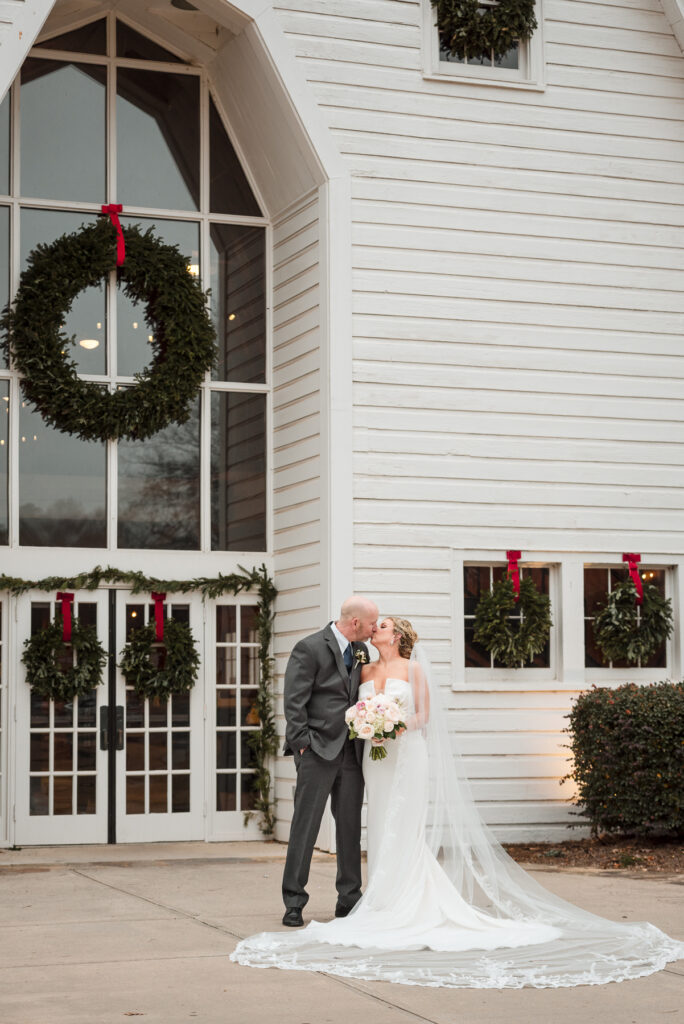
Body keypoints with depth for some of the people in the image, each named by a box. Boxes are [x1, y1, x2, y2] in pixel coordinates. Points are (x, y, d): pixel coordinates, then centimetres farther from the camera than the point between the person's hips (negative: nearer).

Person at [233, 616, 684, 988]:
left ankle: (406, 904, -8)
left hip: (408, 753, -5)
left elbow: (424, 712, 0)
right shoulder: (366, 671, 12)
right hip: (377, 755, 5)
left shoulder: (414, 668, 1)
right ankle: (387, 902, 5)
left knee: (404, 829, -9)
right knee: (382, 827, 2)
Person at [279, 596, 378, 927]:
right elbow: (294, 701, -10)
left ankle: (349, 899, 17)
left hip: (351, 752, 7)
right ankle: (294, 903, 3)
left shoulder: (360, 650, 13)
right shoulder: (309, 648, -8)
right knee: (305, 827, -3)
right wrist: (302, 745, -14)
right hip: (318, 751, -6)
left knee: (351, 826, 9)